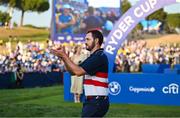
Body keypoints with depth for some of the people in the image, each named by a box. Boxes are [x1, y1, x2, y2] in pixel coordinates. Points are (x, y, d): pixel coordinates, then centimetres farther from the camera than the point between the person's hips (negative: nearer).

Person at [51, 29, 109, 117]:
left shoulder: (99, 56, -14)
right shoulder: (92, 57, 18)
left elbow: (78, 71, -21)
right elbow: (72, 71, 15)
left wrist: (64, 56, -14)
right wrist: (63, 56, 1)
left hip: (97, 102, -10)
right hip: (92, 101, 10)